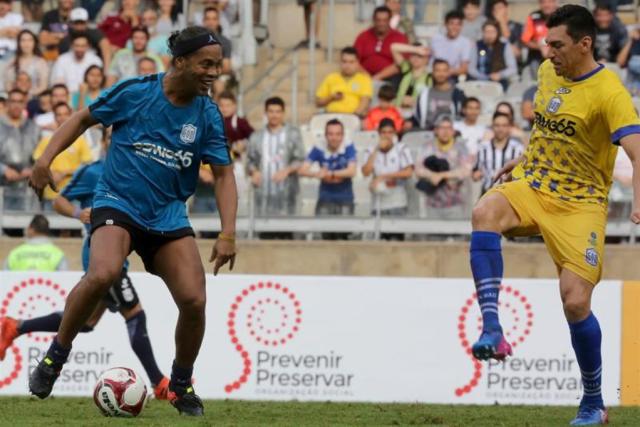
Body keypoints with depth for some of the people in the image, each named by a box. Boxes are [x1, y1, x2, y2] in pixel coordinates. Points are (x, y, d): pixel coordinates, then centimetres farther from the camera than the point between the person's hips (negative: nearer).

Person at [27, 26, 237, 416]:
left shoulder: (208, 115, -2)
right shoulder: (135, 92, -9)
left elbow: (224, 174, 2)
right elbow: (84, 119, 4)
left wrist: (227, 233, -10)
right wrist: (46, 159, -6)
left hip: (169, 216, 3)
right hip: (117, 204, -3)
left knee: (194, 301, -12)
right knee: (103, 274, -32)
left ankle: (182, 386, 14)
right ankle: (56, 356, -12)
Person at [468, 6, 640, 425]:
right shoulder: (548, 72, 5)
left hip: (580, 203, -5)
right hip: (531, 186, 5)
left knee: (576, 302, -11)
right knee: (485, 213, -29)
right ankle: (492, 330, -35)